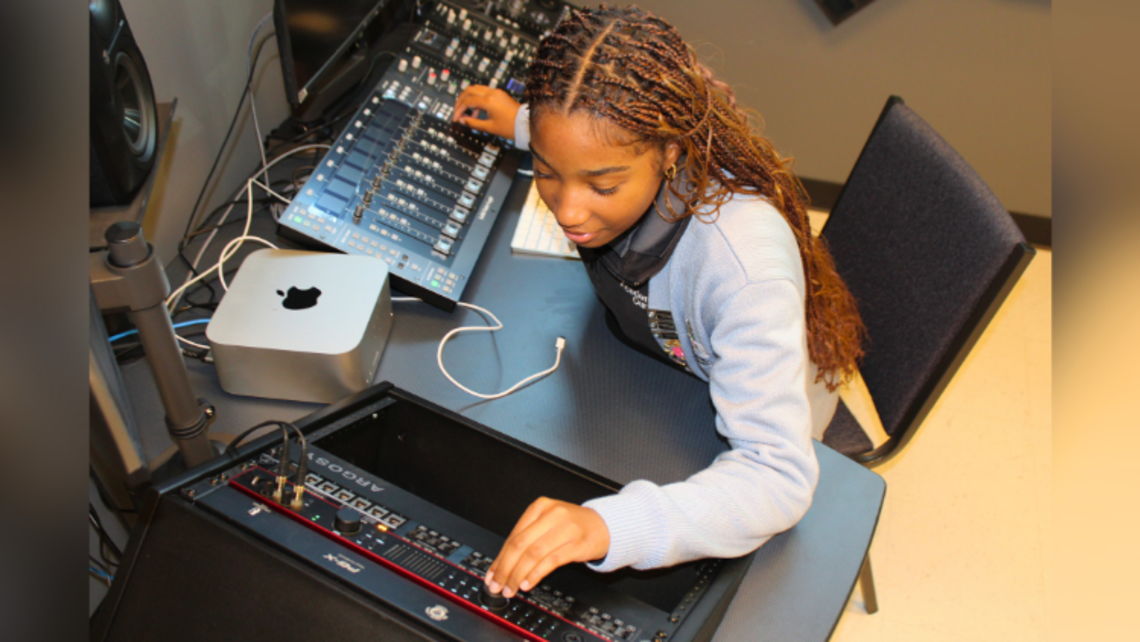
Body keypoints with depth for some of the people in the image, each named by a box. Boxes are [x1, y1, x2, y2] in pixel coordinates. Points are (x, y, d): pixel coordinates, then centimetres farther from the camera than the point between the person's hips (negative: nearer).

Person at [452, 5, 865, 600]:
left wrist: (609, 525, -64)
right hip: (646, 354, 6)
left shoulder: (744, 258, -46)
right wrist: (522, 124, 7)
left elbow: (780, 476, -50)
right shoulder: (613, 158, -25)